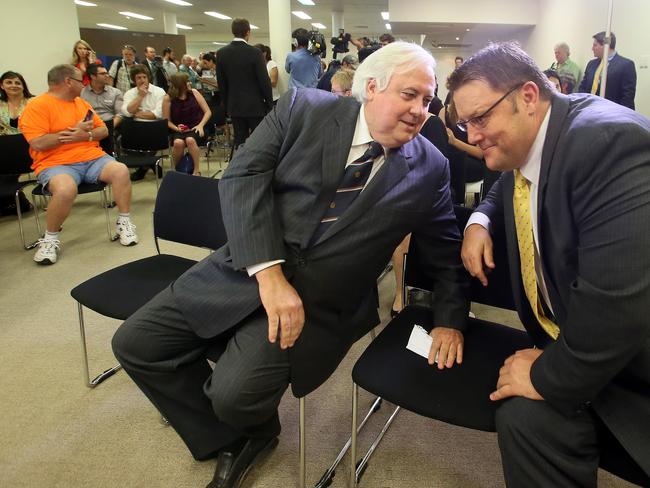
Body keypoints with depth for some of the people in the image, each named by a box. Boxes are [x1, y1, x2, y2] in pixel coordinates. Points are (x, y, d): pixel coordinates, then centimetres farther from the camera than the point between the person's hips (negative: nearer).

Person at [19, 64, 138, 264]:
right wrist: (73, 131, -12)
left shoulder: (81, 103, 17)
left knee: (121, 171, -23)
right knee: (65, 189, -37)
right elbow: (38, 144, -15)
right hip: (56, 163, -5)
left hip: (92, 158, 6)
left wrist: (86, 135, -6)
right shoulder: (37, 106, -5)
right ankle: (50, 238, -12)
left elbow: (103, 130, 17)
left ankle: (124, 221, -5)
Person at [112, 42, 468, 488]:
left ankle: (258, 430, 18)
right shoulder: (305, 108, -4)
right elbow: (243, 177, -11)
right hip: (245, 267, 3)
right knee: (135, 344, 0)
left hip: (320, 302, -2)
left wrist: (450, 320, 0)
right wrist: (269, 273, -21)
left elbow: (447, 251, 10)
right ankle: (230, 440, 19)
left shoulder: (429, 168, -1)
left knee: (237, 394, -23)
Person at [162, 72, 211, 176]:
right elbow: (167, 120, 3)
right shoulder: (168, 99, -1)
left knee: (190, 140, -35)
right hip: (179, 130, 0)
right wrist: (176, 128, -15)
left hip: (196, 128, 0)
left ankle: (197, 170, -20)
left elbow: (208, 111, 3)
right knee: (178, 142, -34)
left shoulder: (194, 92, 2)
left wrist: (200, 125, -11)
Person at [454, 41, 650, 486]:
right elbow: (505, 187, 26)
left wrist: (552, 375, -19)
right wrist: (479, 221, 3)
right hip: (571, 340, 7)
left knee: (530, 413, -24)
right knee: (523, 416, -15)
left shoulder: (608, 139, -26)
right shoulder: (522, 144, 1)